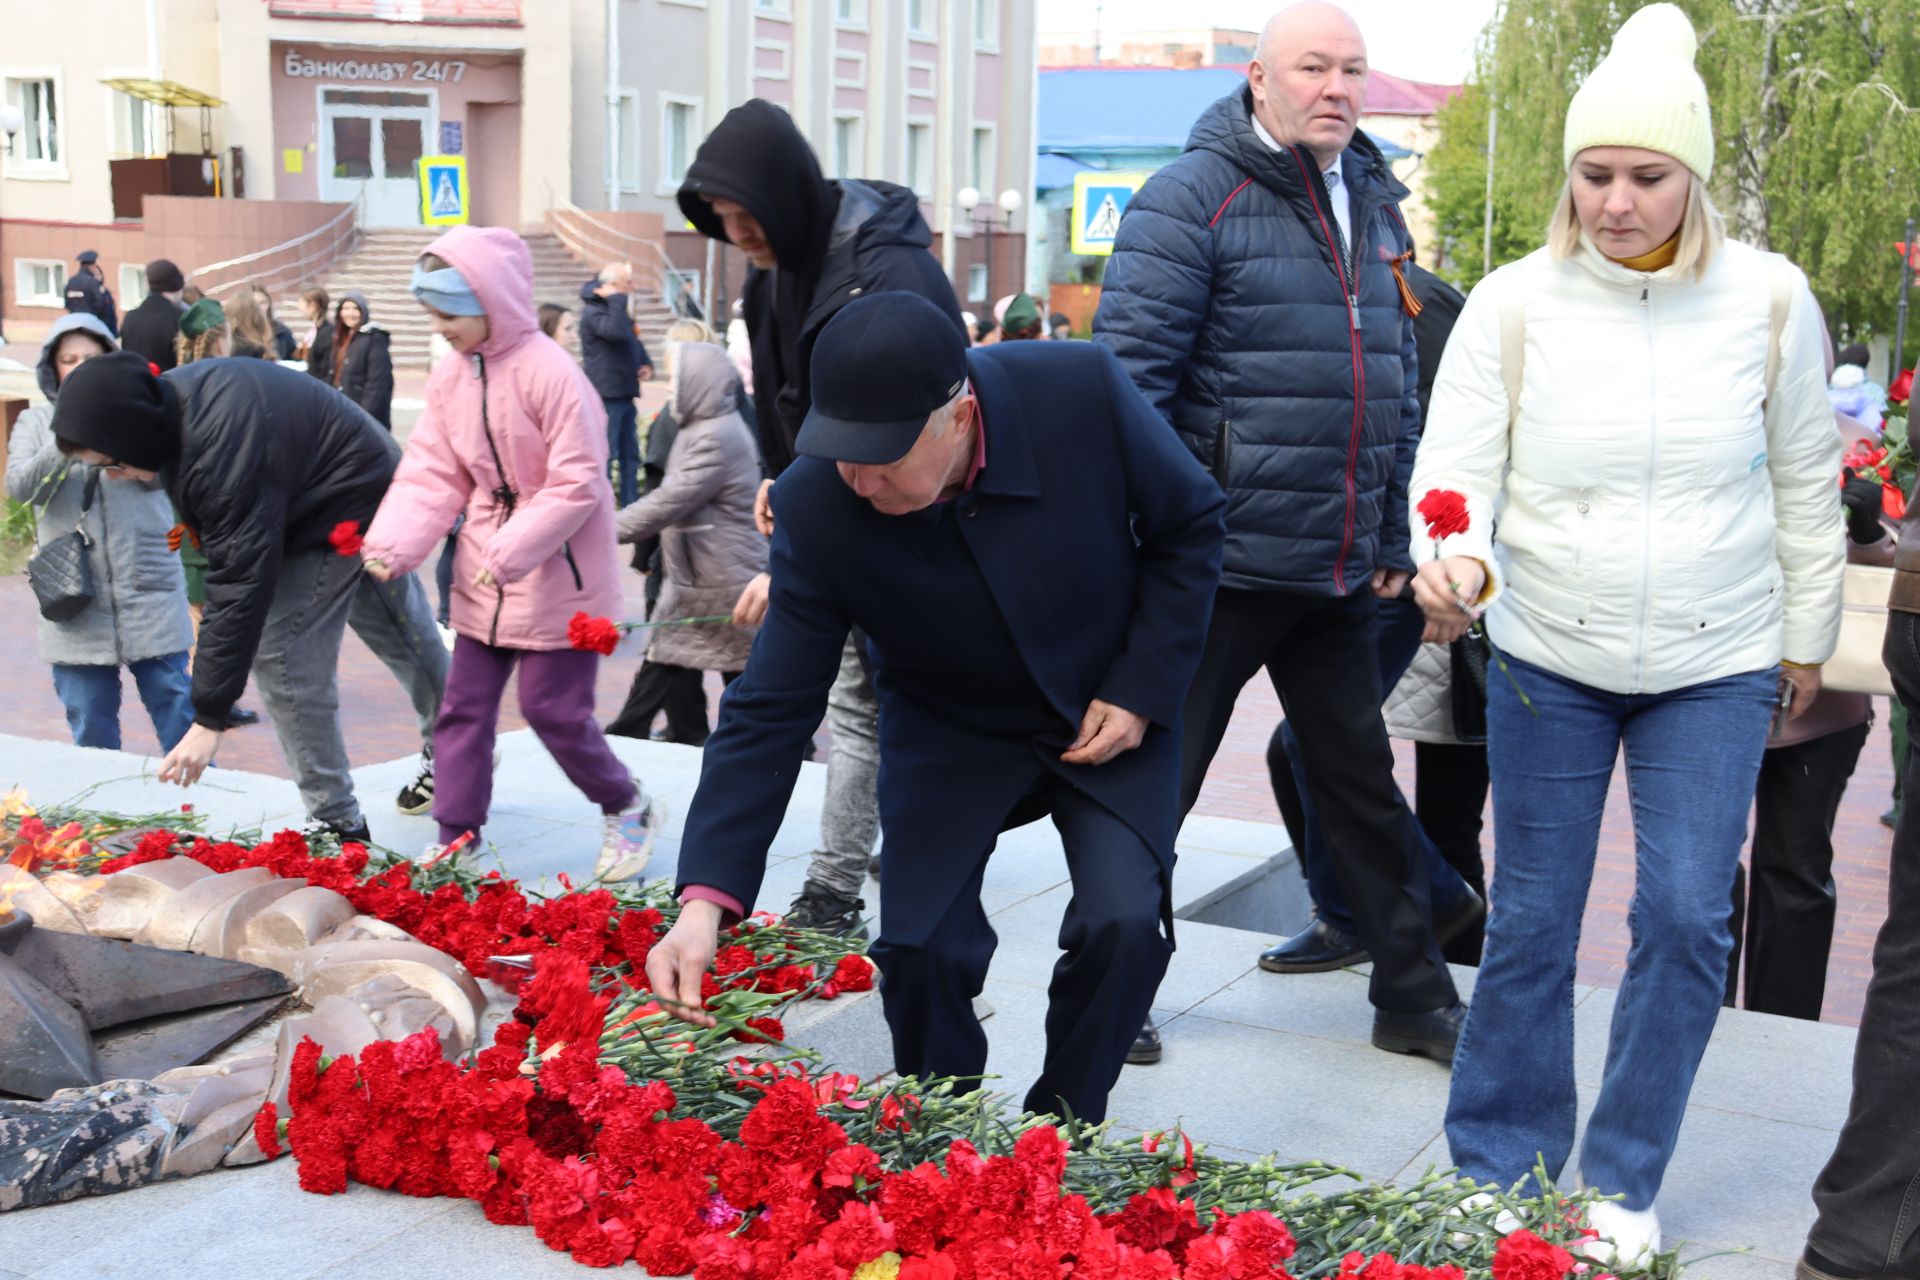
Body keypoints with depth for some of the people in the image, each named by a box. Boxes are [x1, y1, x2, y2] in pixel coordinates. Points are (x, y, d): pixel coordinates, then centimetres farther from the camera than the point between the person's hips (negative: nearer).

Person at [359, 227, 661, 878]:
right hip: (483, 579, 7)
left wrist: (511, 551, -23)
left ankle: (627, 808, 23)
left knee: (553, 707, -1)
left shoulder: (550, 372, -19)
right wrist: (392, 545, -11)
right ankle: (455, 837, 19)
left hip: (557, 575, -7)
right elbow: (432, 474, 4)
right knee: (464, 704, 8)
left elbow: (577, 483, -19)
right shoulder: (450, 375, 3)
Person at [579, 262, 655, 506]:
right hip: (606, 396, -10)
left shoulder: (615, 309, 18)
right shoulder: (593, 313, -13)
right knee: (605, 456, -8)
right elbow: (616, 332, -32)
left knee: (630, 455, 12)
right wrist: (616, 299, -23)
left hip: (624, 396, 10)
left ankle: (631, 507, 18)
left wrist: (646, 364, 9)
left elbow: (634, 341, 27)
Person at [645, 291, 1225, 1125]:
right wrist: (705, 900, -30)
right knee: (918, 946, -11)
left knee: (1123, 923, -18)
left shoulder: (1084, 393, -29)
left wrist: (1142, 689, -15)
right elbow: (771, 711, -22)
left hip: (1111, 710, 0)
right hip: (949, 727, 1)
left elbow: (1189, 524, -10)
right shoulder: (815, 506, -26)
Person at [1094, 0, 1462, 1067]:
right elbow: (1131, 372, -14)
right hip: (1219, 563, -6)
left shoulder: (1373, 202, 13)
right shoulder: (1195, 196, -8)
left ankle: (1415, 998, 27)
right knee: (1154, 780, 6)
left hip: (1341, 575, 6)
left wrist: (1393, 539, 15)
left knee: (1364, 781, 15)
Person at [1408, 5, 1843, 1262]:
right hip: (1549, 663, 0)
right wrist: (1449, 557, -31)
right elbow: (1455, 467, -9)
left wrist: (1807, 638, 10)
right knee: (1531, 923, 7)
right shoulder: (1515, 303, -9)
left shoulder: (1769, 300, -6)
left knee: (1687, 918, 0)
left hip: (1716, 667, 1)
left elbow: (1806, 484, 5)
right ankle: (1498, 1175, 24)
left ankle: (1624, 1184, 19)